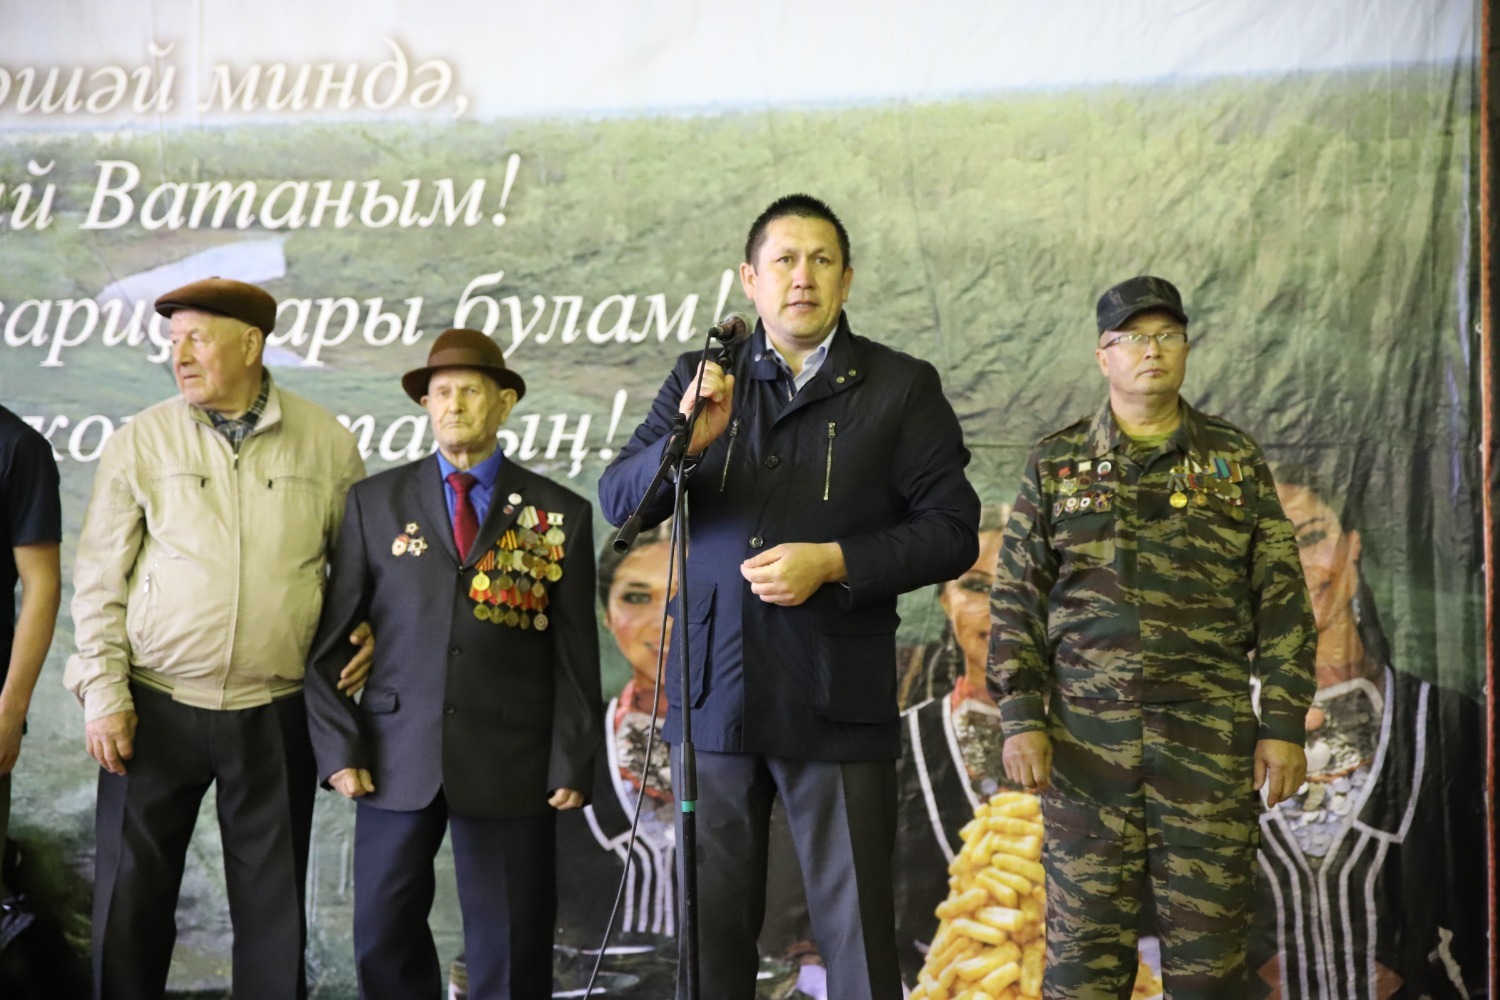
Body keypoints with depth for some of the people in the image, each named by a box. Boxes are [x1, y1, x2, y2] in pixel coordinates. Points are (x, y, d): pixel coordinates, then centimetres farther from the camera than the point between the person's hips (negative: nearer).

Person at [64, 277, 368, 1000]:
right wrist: (104, 694, -4)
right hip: (156, 711, 0)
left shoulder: (327, 445, 1)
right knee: (131, 903, 7)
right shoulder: (139, 444, 0)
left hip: (275, 716, 0)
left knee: (273, 908, 9)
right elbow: (99, 581, 1)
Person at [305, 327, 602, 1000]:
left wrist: (571, 766, -3)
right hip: (396, 760, 1)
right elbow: (330, 638, 5)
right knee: (383, 941, 7)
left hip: (511, 768, -1)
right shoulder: (375, 501, 7)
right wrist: (338, 747, -3)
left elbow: (576, 655, 3)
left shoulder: (561, 514, 4)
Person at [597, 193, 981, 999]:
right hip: (713, 692, 3)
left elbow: (951, 531, -1)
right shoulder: (701, 380, 11)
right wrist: (685, 441, -15)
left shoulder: (902, 387, 3)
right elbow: (617, 501, 4)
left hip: (836, 702, -2)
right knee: (711, 923, 10)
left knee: (855, 926, 1)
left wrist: (832, 563, -14)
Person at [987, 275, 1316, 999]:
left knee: (1209, 939, 3)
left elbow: (1283, 603, 6)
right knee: (1083, 940, 2)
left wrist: (1284, 726, -1)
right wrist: (1020, 720, -4)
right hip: (1086, 733, 0)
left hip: (1211, 736, 0)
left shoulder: (1236, 460, 8)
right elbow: (1016, 601, 5)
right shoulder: (1055, 463, 7)